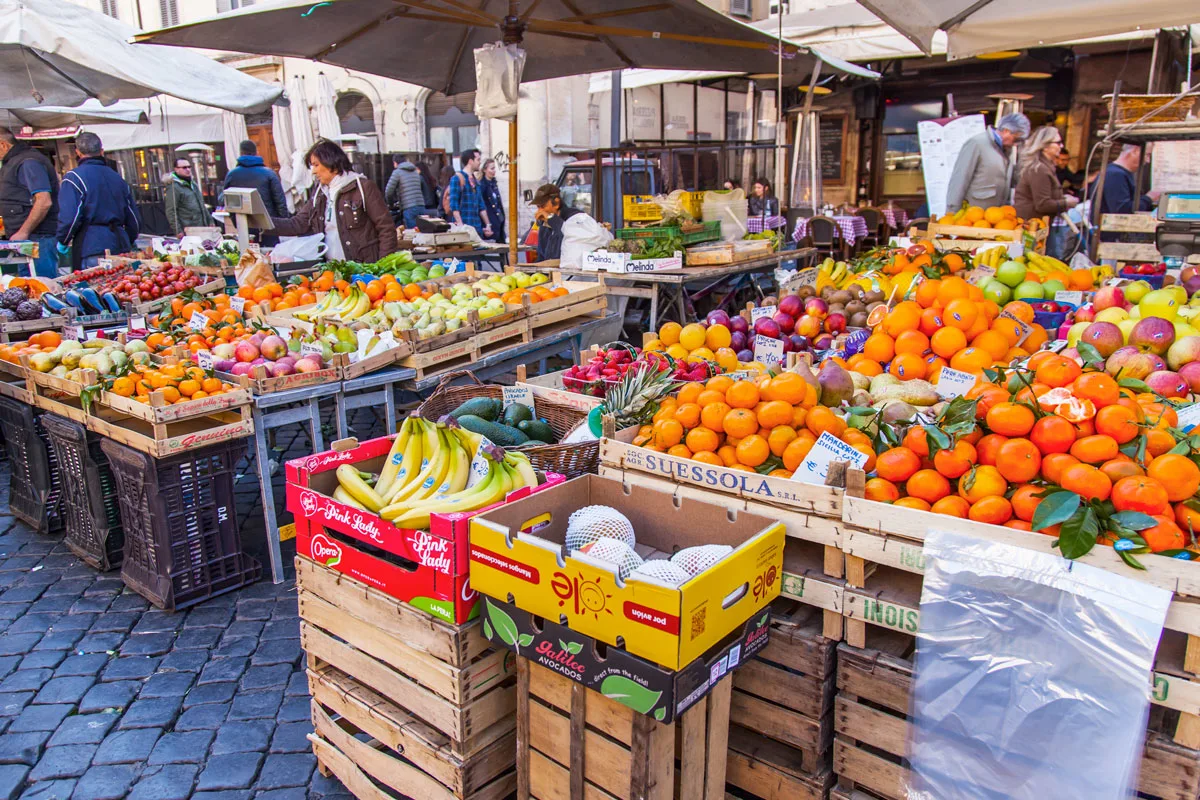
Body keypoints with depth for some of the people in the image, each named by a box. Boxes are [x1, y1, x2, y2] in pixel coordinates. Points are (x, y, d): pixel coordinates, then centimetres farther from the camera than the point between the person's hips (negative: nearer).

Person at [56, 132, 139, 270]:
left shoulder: (74, 177, -3)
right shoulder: (117, 178, 15)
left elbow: (69, 216, -13)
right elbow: (133, 219, 17)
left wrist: (62, 241, 4)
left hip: (91, 250, -5)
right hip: (120, 247, 5)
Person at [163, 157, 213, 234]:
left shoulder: (193, 184, 20)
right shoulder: (173, 188, -8)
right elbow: (171, 212, -12)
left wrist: (210, 221, 22)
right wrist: (178, 231, -18)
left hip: (202, 228, 8)